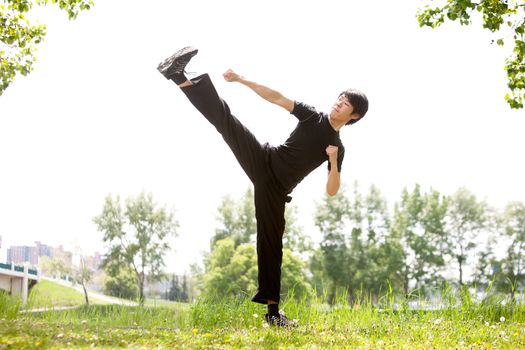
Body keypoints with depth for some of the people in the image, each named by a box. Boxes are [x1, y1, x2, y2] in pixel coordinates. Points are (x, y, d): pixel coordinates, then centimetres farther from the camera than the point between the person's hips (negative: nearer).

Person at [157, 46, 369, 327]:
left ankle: (272, 311, 6)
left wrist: (333, 162, -16)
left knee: (271, 243, -2)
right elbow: (277, 98, 3)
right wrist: (241, 80, -4)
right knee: (224, 117, -20)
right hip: (264, 161, 0)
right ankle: (179, 76, -27)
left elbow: (331, 191, 3)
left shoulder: (337, 149, 9)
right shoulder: (313, 116, 8)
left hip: (276, 188, 0)